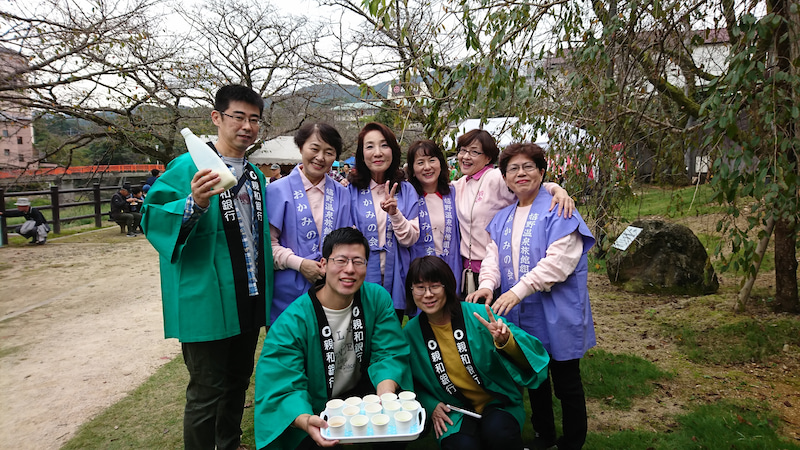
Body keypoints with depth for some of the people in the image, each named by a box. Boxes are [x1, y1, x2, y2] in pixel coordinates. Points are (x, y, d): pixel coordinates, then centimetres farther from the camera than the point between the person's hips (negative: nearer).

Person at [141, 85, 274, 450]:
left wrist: (265, 291, 15)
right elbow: (153, 220, -16)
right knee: (207, 392, 3)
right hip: (206, 300, -7)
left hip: (248, 299, 7)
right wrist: (194, 204, -34)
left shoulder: (256, 175, 11)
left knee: (237, 382, 21)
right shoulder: (188, 167, -9)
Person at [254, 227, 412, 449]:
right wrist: (305, 421, -47)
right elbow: (281, 390, -25)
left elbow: (390, 355, -13)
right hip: (315, 412, -2)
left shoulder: (378, 299, -10)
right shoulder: (292, 322, -22)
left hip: (360, 394, 2)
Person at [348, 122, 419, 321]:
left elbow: (411, 239, -4)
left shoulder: (406, 190, 2)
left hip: (395, 281, 2)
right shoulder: (350, 190, -3)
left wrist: (395, 213, -18)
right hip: (361, 279, -2)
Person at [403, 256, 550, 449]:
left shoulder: (478, 315, -13)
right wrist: (431, 406, -5)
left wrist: (505, 340, -37)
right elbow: (412, 381, 11)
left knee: (497, 432, -32)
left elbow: (526, 358, -17)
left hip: (497, 402, -1)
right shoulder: (411, 333, -5)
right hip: (454, 411, 1)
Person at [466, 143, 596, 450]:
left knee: (566, 383, 7)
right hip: (520, 314, 6)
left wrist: (518, 291, -27)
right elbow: (493, 255, 5)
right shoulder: (503, 219, 11)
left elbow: (558, 261, -21)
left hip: (556, 314, -6)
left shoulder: (558, 211, -11)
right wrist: (488, 284, -16)